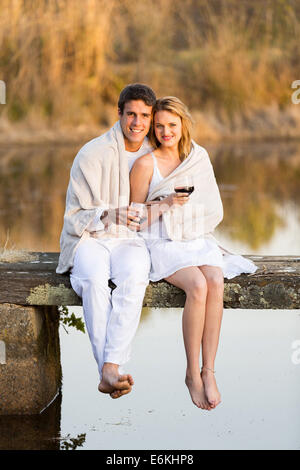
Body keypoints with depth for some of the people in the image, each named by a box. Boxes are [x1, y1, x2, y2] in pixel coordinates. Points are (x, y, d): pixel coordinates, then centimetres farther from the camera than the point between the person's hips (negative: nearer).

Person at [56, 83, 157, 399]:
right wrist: (107, 216, -23)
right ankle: (110, 370, -37)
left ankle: (109, 370, -41)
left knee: (133, 279, -35)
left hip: (130, 239, 2)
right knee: (94, 280, -37)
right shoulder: (93, 154, -5)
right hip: (89, 239, -2)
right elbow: (75, 217, -4)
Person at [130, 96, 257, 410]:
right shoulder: (145, 164, -4)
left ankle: (209, 371, -26)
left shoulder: (199, 157, 8)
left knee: (216, 282, -29)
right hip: (163, 244, -4)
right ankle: (192, 373, -19)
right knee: (198, 286, -32)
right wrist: (166, 203, -16)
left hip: (200, 240, 4)